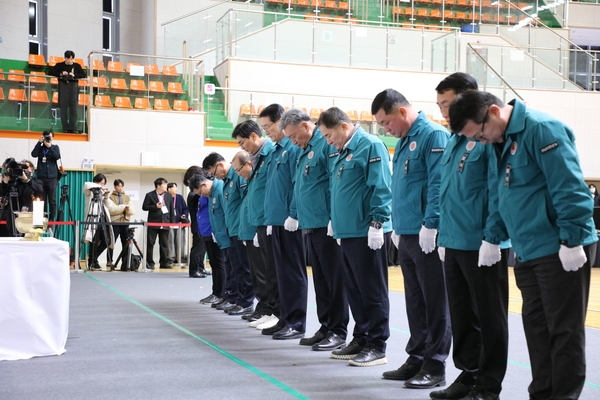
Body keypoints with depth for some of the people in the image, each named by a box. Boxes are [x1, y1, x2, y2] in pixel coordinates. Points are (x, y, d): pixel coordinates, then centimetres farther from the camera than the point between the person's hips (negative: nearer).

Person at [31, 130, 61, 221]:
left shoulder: (55, 147, 9)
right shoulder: (40, 147, 10)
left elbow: (57, 156, -8)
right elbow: (34, 154, -8)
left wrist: (50, 147, -13)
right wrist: (39, 142, -10)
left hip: (52, 177, -1)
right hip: (41, 177, 1)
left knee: (52, 200, -2)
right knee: (41, 200, -1)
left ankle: (51, 219, 2)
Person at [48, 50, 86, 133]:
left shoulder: (77, 66, 12)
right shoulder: (59, 65, 10)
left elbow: (83, 75, 5)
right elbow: (50, 72, 4)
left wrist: (74, 75, -10)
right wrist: (60, 74, -10)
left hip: (73, 86, 0)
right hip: (63, 85, 0)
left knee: (73, 107, -4)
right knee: (63, 107, -3)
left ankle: (73, 128, -3)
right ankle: (65, 128, 0)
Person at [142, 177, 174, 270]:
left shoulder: (168, 195, 9)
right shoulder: (150, 195, -2)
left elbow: (171, 209, 11)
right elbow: (144, 207, -2)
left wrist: (172, 222, 6)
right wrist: (155, 206, -16)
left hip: (165, 223, 3)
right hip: (153, 223, -3)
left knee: (164, 244, 6)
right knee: (150, 243, -1)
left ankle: (164, 262, 13)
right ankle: (150, 263, 5)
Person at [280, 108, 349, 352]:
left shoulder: (327, 144, -12)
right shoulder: (304, 151, 17)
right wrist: (296, 215, 18)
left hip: (326, 226, -9)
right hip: (310, 226, 9)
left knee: (334, 279, -2)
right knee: (320, 279, 13)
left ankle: (338, 332, 4)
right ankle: (326, 327, 21)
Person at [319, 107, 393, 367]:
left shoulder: (370, 146, -11)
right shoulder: (343, 152, 16)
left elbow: (381, 187, -17)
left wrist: (377, 222, -20)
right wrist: (335, 221, 19)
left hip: (367, 233, -9)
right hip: (347, 231, 9)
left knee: (372, 291, -2)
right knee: (354, 290, 14)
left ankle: (377, 347, 5)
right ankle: (361, 339, 24)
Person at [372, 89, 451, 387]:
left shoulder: (433, 135, -11)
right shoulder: (403, 142, 17)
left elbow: (438, 184, -18)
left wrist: (431, 225, -20)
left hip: (426, 236, -9)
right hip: (406, 236, 9)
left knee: (434, 303, 0)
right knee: (414, 302, 15)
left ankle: (435, 366, 6)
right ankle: (417, 358, 24)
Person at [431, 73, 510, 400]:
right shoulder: (453, 141, 14)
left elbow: (497, 192, -17)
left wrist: (492, 238, -19)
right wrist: (444, 237, 17)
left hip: (482, 245, -8)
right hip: (454, 243, 8)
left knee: (489, 317, 3)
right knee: (461, 315, 15)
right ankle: (468, 373, 27)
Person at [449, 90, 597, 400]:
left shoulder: (542, 129, -16)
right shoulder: (502, 141, 12)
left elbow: (570, 188, -20)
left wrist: (572, 240, -20)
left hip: (559, 251, -9)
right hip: (528, 252, 9)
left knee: (564, 329, -1)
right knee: (536, 325, 14)